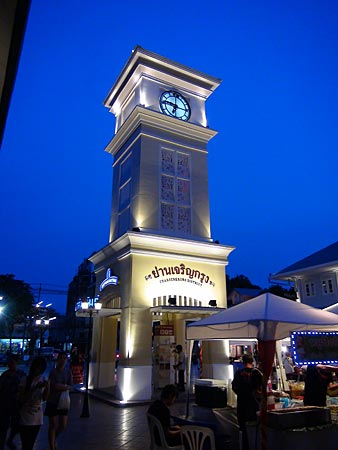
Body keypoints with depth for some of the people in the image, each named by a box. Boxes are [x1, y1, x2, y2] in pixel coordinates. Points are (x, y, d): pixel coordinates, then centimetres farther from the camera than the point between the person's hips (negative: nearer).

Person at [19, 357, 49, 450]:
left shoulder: (43, 380, 2)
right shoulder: (25, 380, -12)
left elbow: (44, 398, 2)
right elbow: (21, 399, -15)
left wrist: (47, 387, -17)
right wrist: (35, 388, -25)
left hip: (38, 417, 4)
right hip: (25, 417, -4)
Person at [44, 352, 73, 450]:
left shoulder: (68, 371, -3)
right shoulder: (53, 371, -14)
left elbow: (70, 386, -5)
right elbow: (54, 386, -20)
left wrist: (60, 386, -18)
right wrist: (65, 386, -13)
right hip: (52, 402, -4)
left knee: (63, 426, 11)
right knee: (53, 425, 5)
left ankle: (54, 437, 41)